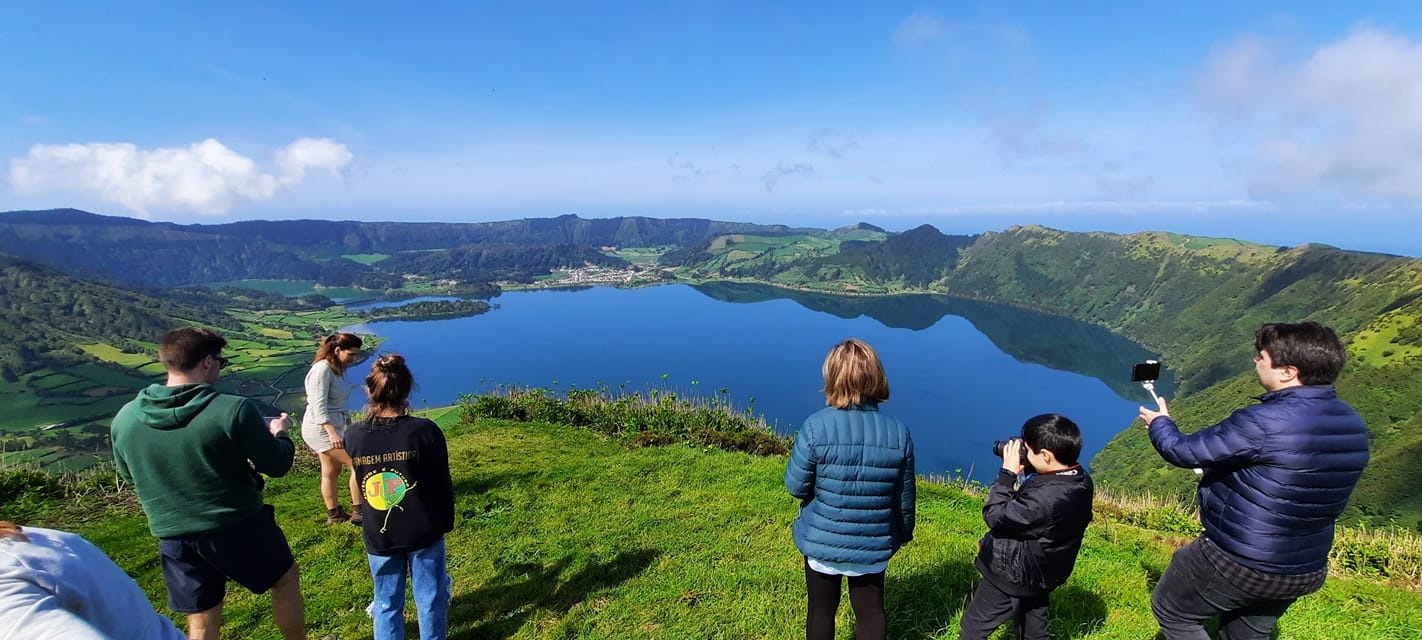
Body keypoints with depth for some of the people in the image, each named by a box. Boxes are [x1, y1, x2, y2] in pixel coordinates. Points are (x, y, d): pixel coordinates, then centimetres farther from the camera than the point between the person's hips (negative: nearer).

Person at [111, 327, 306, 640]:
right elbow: (276, 465, -12)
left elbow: (130, 476, 13)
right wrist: (279, 434, 8)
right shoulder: (234, 409, -22)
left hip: (174, 538, 5)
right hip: (240, 526, -4)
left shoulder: (125, 418, -6)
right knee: (286, 579, 22)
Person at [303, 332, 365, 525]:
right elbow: (318, 406, -24)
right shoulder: (322, 370, -18)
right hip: (321, 428, -9)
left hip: (333, 427, 9)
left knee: (331, 471, 15)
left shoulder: (338, 369, 10)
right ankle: (358, 512, -1)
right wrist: (332, 432, -33)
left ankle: (334, 515, 26)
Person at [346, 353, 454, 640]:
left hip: (378, 536, 3)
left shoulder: (354, 435, -10)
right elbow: (442, 484, -11)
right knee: (430, 599, 16)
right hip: (423, 532, -2)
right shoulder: (425, 431, -20)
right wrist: (446, 522, 4)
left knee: (387, 603, 20)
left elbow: (361, 482, 8)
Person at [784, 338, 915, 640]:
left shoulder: (816, 426, -23)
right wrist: (904, 533, 18)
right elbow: (905, 498, 0)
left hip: (821, 542, -2)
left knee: (821, 611, 20)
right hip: (874, 546, 2)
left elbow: (796, 485, -13)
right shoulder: (899, 433, -12)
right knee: (871, 612, 23)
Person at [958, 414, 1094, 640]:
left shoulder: (1045, 499, -40)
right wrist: (1028, 470, -10)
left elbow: (995, 517, -26)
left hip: (1012, 576, -9)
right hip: (1041, 573, 9)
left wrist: (1008, 473, -22)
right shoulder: (1081, 480, -11)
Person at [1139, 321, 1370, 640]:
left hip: (1236, 563, -8)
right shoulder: (1352, 424, -3)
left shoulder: (1263, 422, -30)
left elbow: (1186, 452, -19)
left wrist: (1159, 424, 1)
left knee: (1170, 611, 15)